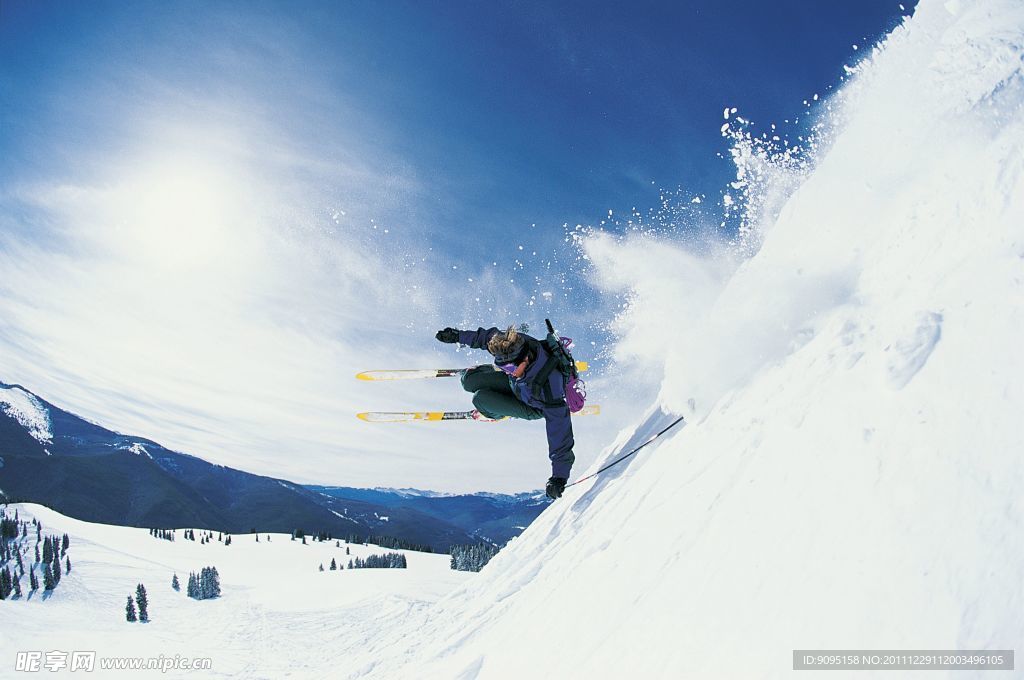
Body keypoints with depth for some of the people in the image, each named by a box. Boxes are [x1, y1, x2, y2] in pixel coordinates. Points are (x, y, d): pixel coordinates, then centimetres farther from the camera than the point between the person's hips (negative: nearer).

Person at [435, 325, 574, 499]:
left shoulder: (549, 384, -47)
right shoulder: (514, 344, -33)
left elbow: (559, 426, -43)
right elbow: (490, 335, -10)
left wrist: (559, 475, -42)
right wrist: (458, 336, -1)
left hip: (535, 408, -5)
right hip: (516, 383, 5)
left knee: (481, 399, -20)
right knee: (469, 380, -4)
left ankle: (496, 413, 18)